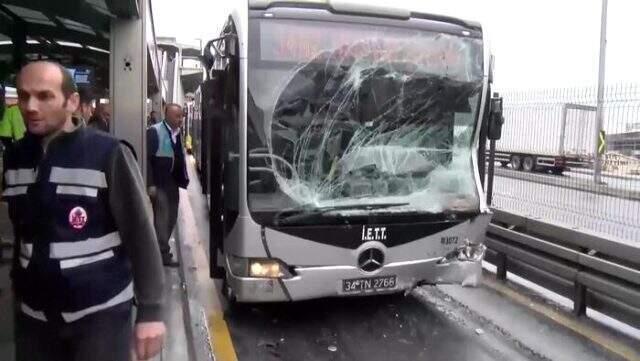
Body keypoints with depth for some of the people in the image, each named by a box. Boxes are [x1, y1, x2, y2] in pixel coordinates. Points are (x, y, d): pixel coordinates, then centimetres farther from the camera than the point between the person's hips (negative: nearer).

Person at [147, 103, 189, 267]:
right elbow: (147, 158, -15)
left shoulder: (177, 132, 8)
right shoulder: (154, 132, -13)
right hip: (159, 183, -7)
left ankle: (160, 248, 28)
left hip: (173, 182, 7)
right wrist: (150, 184, -19)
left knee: (171, 217, 13)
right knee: (162, 218, -4)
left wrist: (183, 178, 6)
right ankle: (163, 254, 5)